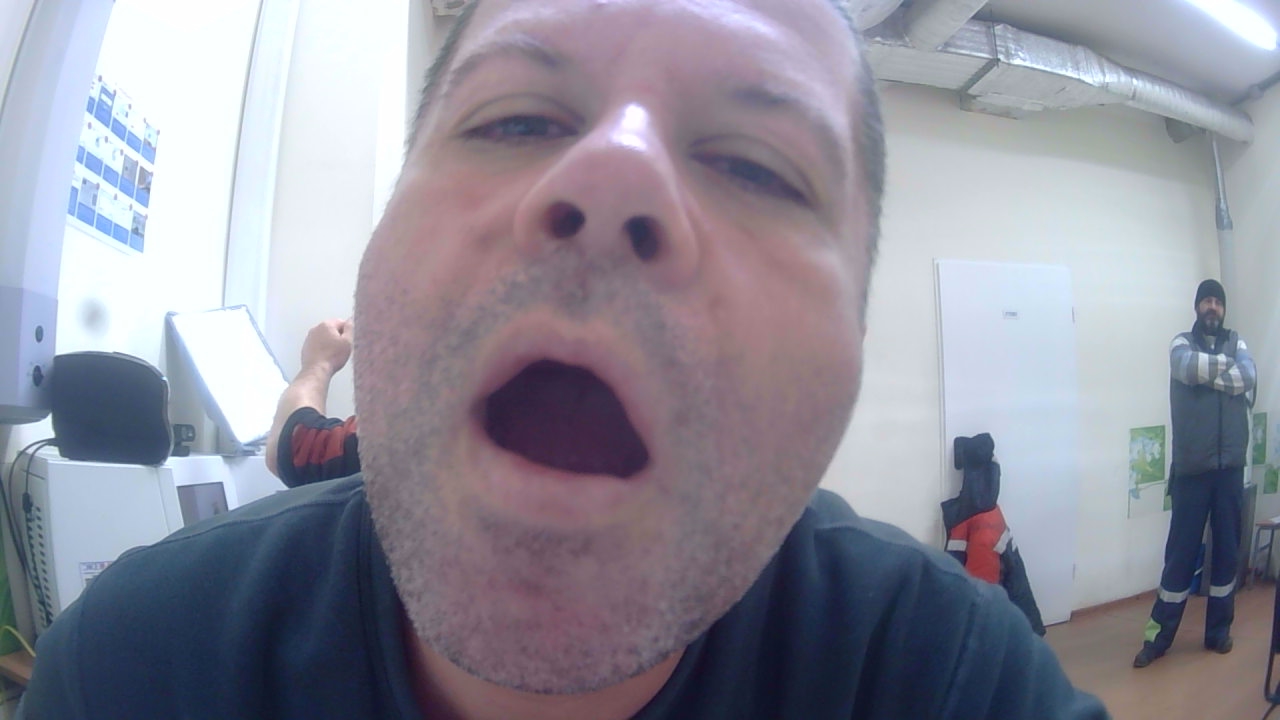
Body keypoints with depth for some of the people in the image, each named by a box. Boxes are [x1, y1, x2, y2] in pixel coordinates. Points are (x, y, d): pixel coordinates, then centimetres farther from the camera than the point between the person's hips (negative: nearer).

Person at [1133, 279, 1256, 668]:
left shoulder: (1236, 342, 10)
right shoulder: (1182, 343, 3)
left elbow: (1249, 378, -9)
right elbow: (1190, 368, -19)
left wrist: (1207, 372, -12)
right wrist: (1227, 363, -6)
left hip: (1230, 465, 3)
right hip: (1192, 466, -3)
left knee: (1228, 548, 9)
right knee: (1181, 550, 0)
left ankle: (1219, 630, 24)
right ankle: (1158, 635, 8)